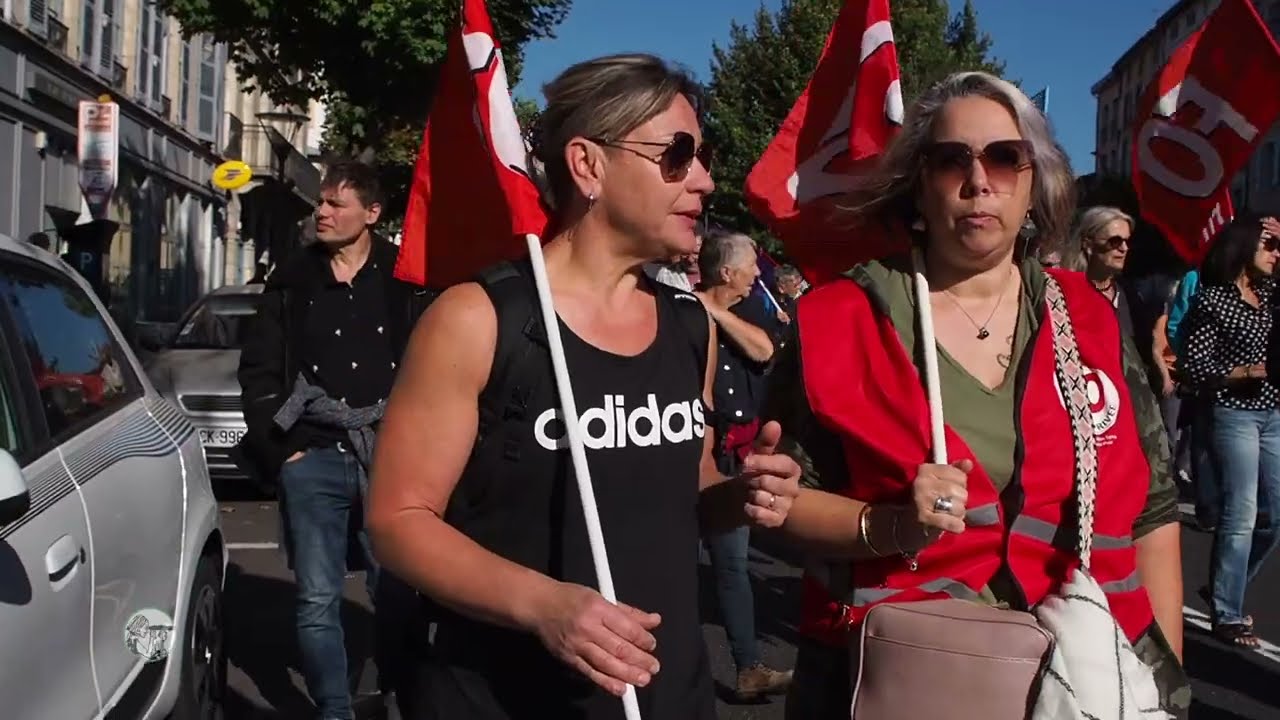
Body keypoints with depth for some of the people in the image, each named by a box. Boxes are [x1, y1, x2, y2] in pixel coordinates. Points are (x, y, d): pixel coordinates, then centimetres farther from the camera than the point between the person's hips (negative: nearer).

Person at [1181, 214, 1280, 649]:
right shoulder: (1213, 299, -8)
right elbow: (1195, 367, -10)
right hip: (1235, 416, -8)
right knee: (1241, 518, -6)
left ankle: (1226, 588, 28)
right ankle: (1227, 616, 6)